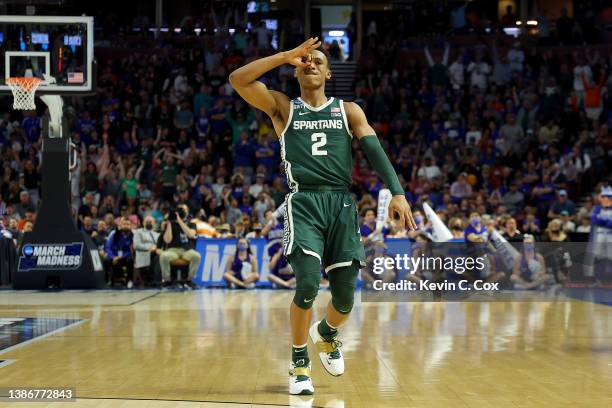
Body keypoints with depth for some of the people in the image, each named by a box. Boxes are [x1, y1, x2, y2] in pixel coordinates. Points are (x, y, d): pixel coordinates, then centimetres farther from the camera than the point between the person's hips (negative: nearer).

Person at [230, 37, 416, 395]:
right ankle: (299, 364, 0)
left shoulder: (348, 110, 15)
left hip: (341, 204, 2)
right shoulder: (282, 107, 12)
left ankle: (327, 333, 38)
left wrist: (397, 193, -11)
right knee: (308, 284, -21)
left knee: (345, 298, 2)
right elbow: (238, 79, -2)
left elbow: (375, 151, 3)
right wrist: (287, 55, -3)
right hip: (303, 204, -2)